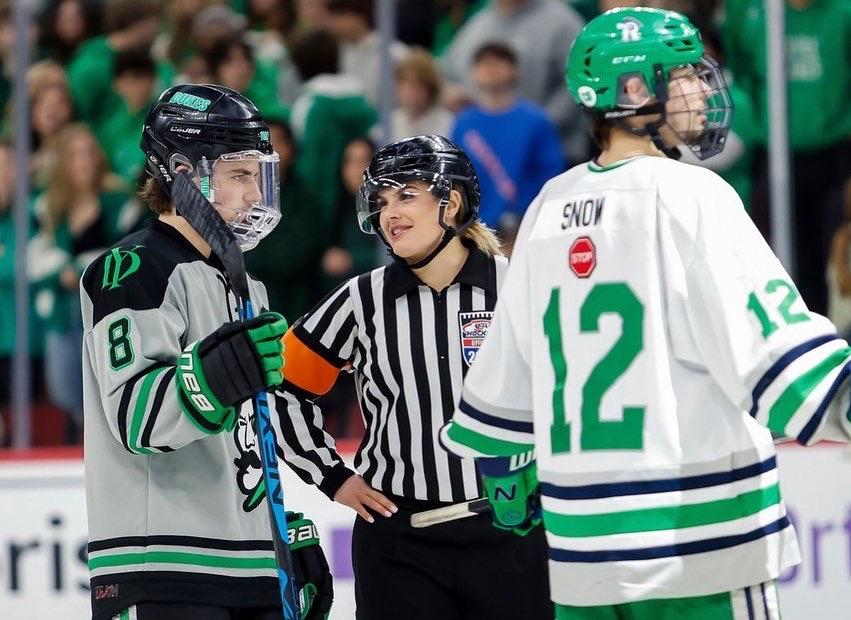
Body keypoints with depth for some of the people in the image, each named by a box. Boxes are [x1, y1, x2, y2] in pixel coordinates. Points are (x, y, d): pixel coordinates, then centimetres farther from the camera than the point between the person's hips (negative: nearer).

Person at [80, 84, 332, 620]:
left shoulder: (243, 286, 23)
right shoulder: (135, 270, -7)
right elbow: (136, 414, -22)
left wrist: (298, 544, 22)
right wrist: (221, 373, -37)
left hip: (253, 573, 9)